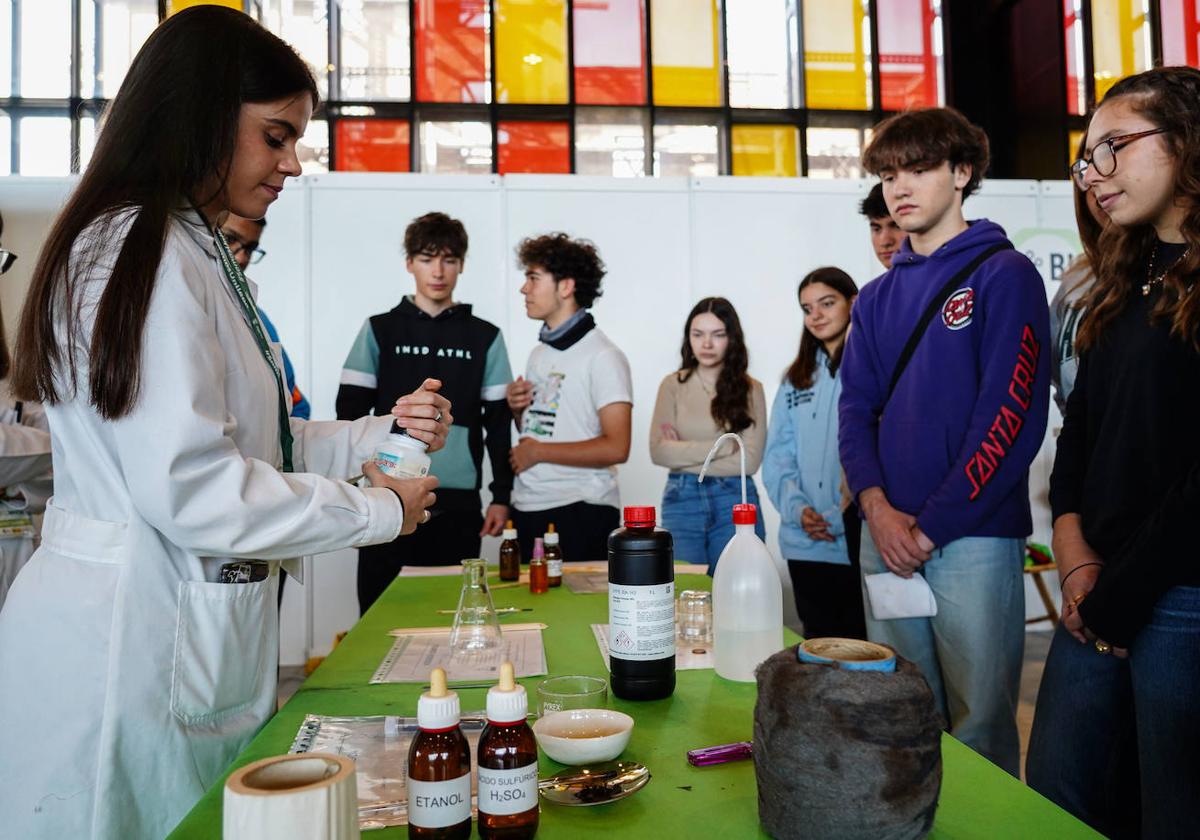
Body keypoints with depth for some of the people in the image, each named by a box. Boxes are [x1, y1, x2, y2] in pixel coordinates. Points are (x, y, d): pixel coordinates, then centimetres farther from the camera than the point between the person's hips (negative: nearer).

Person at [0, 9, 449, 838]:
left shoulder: (196, 254, 14)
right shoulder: (140, 252, -16)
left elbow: (244, 443, 14)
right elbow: (190, 487, -23)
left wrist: (379, 433, 5)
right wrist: (377, 511, -13)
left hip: (182, 636, 9)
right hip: (131, 648, -9)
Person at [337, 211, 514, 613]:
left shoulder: (485, 337, 8)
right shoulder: (380, 330, 7)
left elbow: (499, 422, 8)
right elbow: (350, 410, 7)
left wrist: (501, 495, 4)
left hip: (459, 504, 0)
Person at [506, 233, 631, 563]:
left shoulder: (602, 356, -11)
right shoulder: (540, 352, 13)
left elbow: (616, 448, -19)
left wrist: (536, 452, -13)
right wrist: (517, 409, 0)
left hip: (579, 514, -7)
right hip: (527, 510, 7)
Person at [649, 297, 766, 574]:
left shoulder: (750, 389, 2)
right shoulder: (673, 384, 3)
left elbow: (750, 460, -6)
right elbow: (659, 452, -7)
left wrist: (683, 454, -7)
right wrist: (725, 445, -10)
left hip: (735, 502, 0)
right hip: (682, 501, 0)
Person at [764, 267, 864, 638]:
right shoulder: (796, 381, 15)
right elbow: (777, 458, 10)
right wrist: (797, 508, -8)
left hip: (862, 541, -4)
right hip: (806, 545, 5)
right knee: (819, 646, 14)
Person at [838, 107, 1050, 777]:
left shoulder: (1004, 275, -3)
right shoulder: (878, 297, 15)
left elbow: (1012, 413, -12)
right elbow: (856, 408, 10)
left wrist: (933, 524, -13)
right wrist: (877, 506, -7)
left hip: (973, 536, -5)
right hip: (885, 536, 5)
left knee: (979, 724, 1)